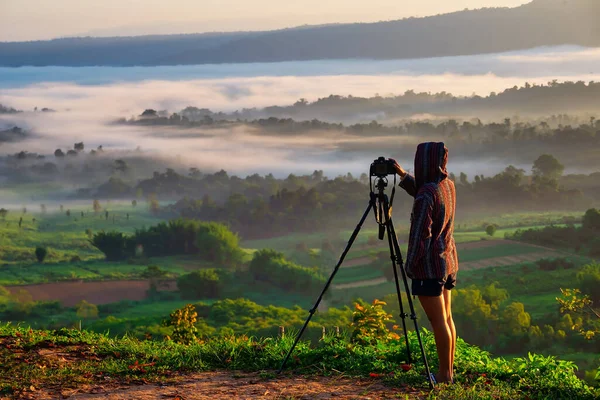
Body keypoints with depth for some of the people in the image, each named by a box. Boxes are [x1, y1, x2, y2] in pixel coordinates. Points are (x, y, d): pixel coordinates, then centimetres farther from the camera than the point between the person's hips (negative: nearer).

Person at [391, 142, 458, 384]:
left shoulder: (426, 195, -21)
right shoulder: (447, 185, 6)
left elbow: (420, 235, -19)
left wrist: (410, 265, -10)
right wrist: (403, 175, 14)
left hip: (429, 264, -9)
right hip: (448, 261, 9)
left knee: (438, 321, -3)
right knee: (446, 317, 13)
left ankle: (445, 374, 2)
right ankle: (448, 370, 20)